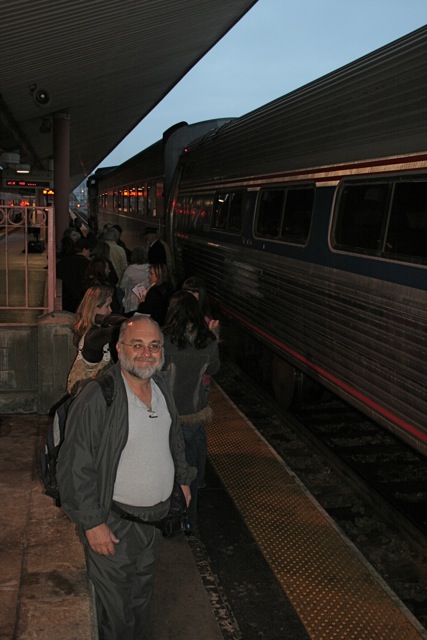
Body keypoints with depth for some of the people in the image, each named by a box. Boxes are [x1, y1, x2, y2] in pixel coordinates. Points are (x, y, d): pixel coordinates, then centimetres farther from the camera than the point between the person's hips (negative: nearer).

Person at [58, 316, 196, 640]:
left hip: (158, 514, 7)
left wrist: (183, 479, 19)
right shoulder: (97, 398, -26)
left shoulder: (161, 385, -2)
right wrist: (92, 523, -20)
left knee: (142, 596, 26)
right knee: (116, 609, 11)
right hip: (114, 522, -7)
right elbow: (76, 467, -22)